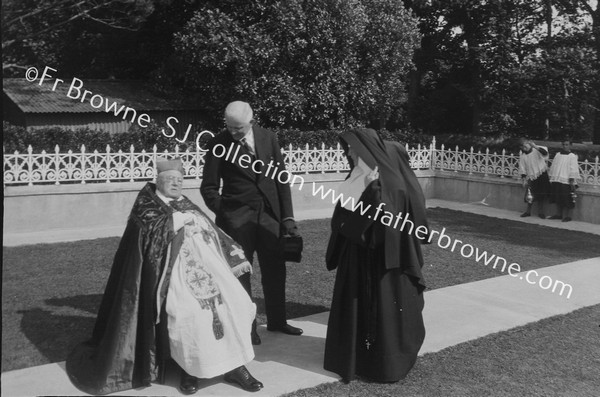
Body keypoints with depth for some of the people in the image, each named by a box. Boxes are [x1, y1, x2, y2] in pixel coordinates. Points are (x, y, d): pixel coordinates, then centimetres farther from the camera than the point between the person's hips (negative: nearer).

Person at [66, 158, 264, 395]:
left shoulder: (186, 205, 27)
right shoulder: (147, 204, 11)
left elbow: (214, 233, 26)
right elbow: (150, 227, -11)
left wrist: (235, 256, 20)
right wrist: (181, 218, -9)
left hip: (207, 264, 5)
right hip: (174, 269, -5)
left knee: (233, 303, -15)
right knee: (188, 311, -28)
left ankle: (235, 366, -11)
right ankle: (190, 369, -11)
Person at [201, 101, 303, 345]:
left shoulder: (268, 138, 2)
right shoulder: (219, 143, -6)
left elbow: (281, 179, 5)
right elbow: (209, 187, -1)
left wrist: (287, 217, 2)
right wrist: (223, 212, -12)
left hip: (269, 214, 3)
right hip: (237, 218, -3)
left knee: (275, 270, 10)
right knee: (240, 272, 4)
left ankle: (276, 320, 29)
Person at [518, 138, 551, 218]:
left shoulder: (536, 150, -5)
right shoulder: (522, 156, 1)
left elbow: (545, 152, -27)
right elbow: (522, 170, 3)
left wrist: (535, 146, -38)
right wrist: (524, 180, -3)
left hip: (542, 175, -1)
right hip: (532, 177, 1)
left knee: (542, 194, 4)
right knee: (531, 196, 1)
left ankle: (540, 211, 18)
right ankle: (528, 211, 18)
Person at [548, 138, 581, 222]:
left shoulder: (572, 156, -4)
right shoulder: (557, 155, 12)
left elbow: (573, 170, -7)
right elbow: (553, 166, 16)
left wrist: (572, 181, -13)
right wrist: (551, 178, 13)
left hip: (566, 181, -5)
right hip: (556, 180, 5)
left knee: (567, 200, -2)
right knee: (558, 199, 11)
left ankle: (567, 216, 6)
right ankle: (559, 214, 21)